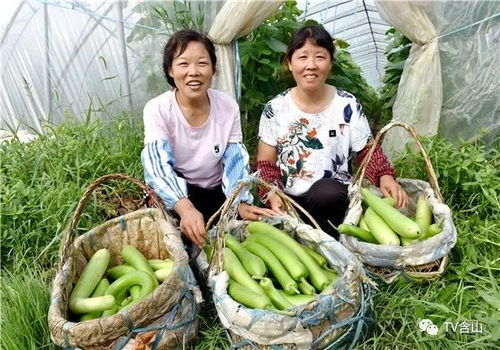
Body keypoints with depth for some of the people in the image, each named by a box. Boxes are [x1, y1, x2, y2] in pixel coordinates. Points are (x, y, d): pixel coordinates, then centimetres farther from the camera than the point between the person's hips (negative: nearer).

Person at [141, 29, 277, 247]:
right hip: (174, 194, -2)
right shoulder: (157, 109, -17)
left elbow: (235, 162, -8)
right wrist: (185, 209, -47)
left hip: (216, 193, 3)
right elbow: (159, 166, -28)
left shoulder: (228, 107, -9)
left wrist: (242, 203, -27)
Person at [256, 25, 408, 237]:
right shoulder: (275, 109, 0)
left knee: (326, 191, -35)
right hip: (288, 201, 0)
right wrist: (272, 194, -16)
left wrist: (385, 175, -15)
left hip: (334, 196, 0)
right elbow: (265, 162, 2)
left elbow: (367, 151, 5)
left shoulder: (348, 105, 0)